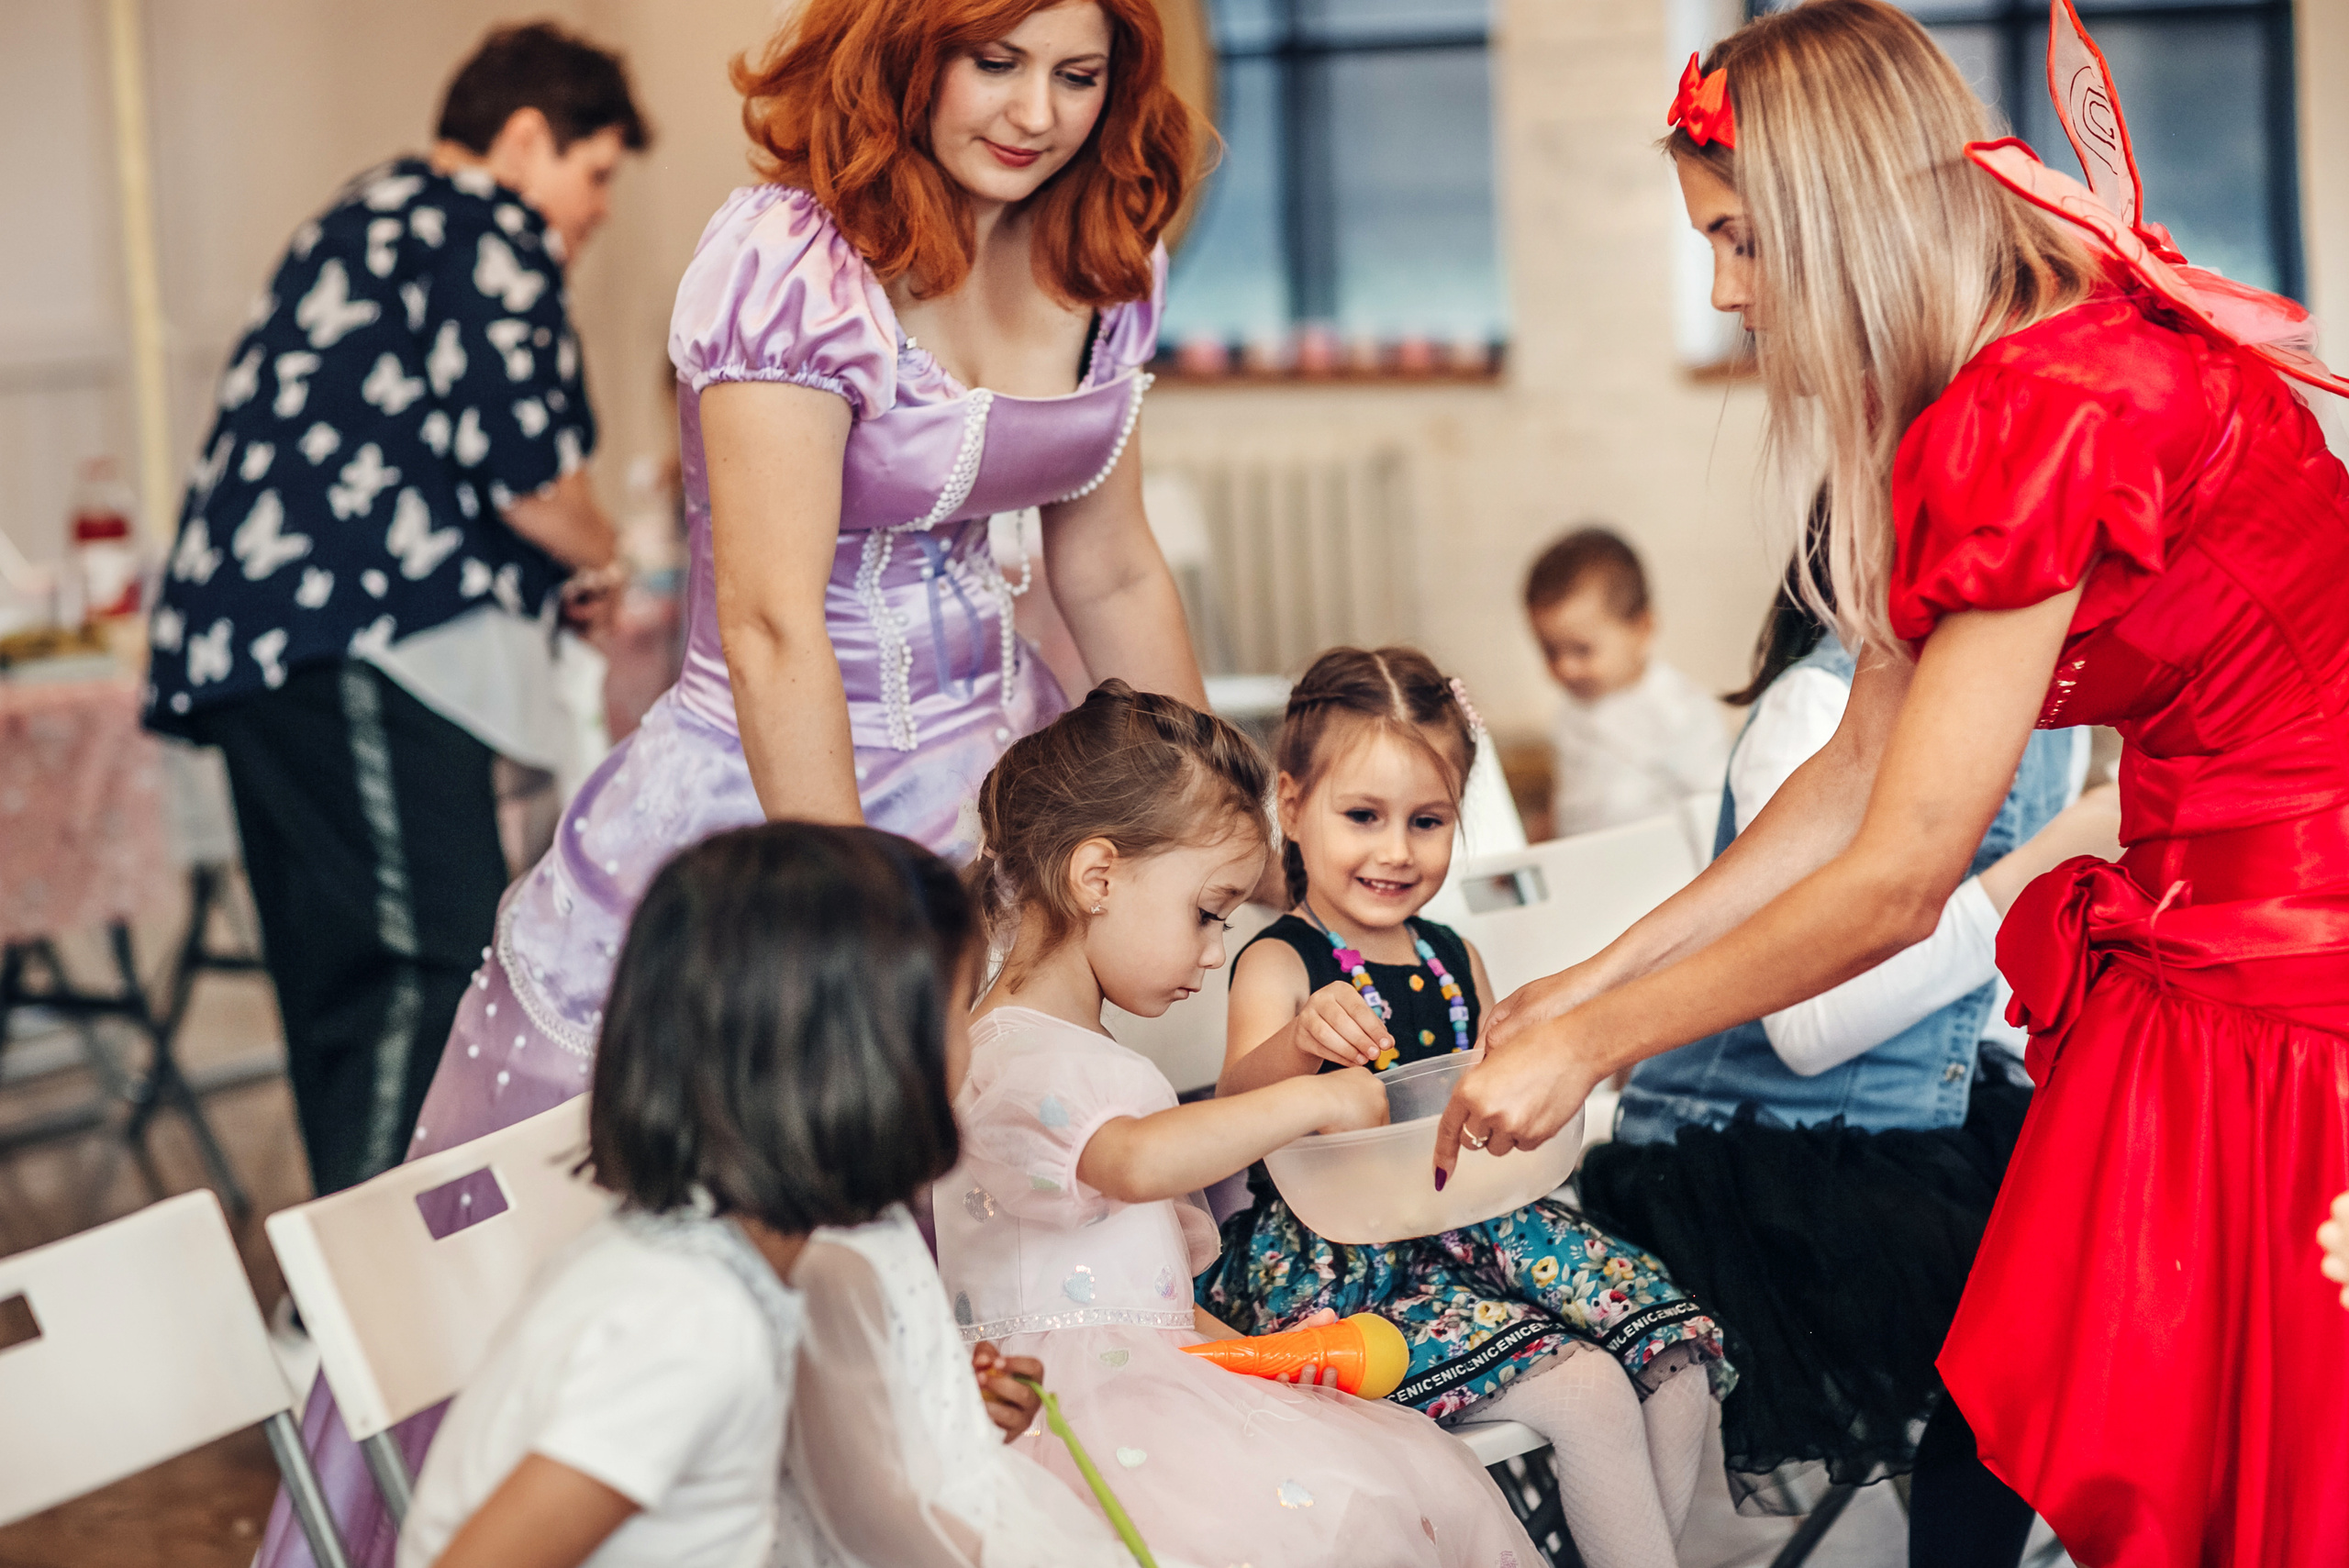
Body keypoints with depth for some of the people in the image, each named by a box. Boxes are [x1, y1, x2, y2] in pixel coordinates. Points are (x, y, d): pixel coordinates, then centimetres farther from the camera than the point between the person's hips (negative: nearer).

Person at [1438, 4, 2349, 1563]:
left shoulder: (2048, 412, -23)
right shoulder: (2013, 384, 9)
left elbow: (1894, 881, -21)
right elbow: (1863, 767, 12)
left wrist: (1588, 1046, -11)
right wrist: (1598, 978, 10)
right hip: (2199, 945, 9)